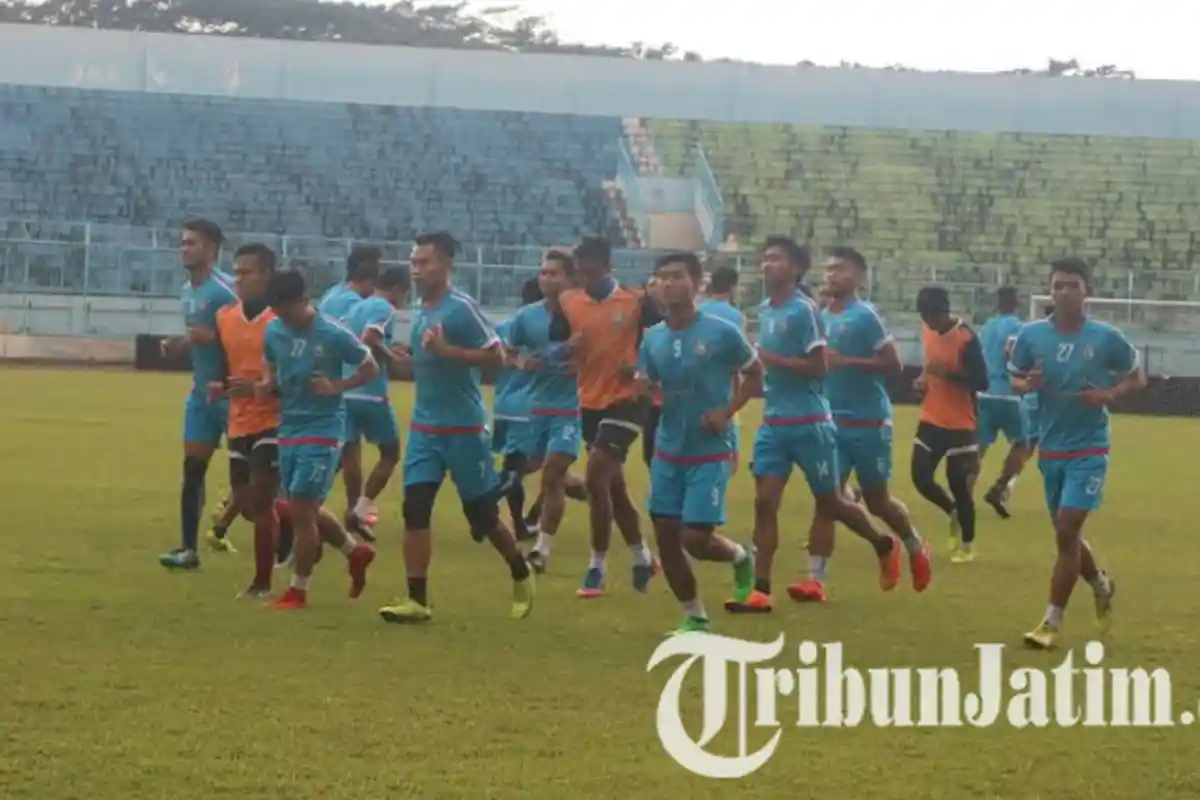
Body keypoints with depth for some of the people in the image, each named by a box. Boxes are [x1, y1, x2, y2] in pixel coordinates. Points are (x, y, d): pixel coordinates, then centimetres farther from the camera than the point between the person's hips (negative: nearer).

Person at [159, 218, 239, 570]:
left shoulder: (224, 288, -17)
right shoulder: (188, 290, 12)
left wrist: (210, 337, -26)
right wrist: (180, 345, 5)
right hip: (202, 391, 9)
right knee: (192, 468, 5)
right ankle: (188, 548, 8)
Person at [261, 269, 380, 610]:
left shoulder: (333, 334, -14)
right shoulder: (273, 331, 1)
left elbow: (370, 369, -4)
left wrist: (336, 387, -18)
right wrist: (265, 385, -7)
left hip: (322, 431, -7)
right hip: (289, 429, 7)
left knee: (301, 509, -8)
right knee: (306, 510, 13)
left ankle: (297, 591, 6)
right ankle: (356, 552, 38)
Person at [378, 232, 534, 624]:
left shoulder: (461, 307, -14)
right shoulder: (420, 312, 10)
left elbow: (495, 357, -18)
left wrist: (446, 349, -25)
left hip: (463, 428, -7)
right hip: (424, 427, 7)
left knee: (482, 514, 5)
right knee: (414, 509, -5)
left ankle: (522, 576, 30)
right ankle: (417, 600, -4)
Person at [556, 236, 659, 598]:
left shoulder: (636, 301, -9)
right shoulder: (568, 302, 1)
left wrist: (644, 367, -17)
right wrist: (568, 348, -18)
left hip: (626, 400, -5)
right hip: (590, 402, 5)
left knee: (596, 478, -15)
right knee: (613, 485, 14)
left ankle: (597, 567, -5)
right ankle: (643, 557, 32)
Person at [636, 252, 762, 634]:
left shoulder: (722, 332, -12)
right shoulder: (652, 338, 2)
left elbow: (755, 374, 0)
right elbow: (644, 388, 9)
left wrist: (728, 412, -13)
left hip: (709, 453, -5)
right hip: (668, 452, 5)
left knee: (695, 537, -9)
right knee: (665, 535, 4)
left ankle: (741, 557, 26)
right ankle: (695, 618, 20)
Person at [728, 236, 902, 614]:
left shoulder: (803, 310, -14)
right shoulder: (764, 310, 10)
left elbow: (819, 367, -18)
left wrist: (771, 359, -21)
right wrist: (760, 366, 7)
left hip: (809, 422, -7)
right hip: (773, 421, 7)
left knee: (830, 503, 7)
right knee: (764, 501, -4)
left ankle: (885, 546, 32)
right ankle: (760, 590, -5)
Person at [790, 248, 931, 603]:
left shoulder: (865, 315, -13)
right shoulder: (822, 317, 8)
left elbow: (894, 365, -17)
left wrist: (846, 361, -25)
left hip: (868, 423, -5)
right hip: (833, 421, 5)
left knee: (877, 500, 9)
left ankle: (916, 548, 36)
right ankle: (815, 579, -8)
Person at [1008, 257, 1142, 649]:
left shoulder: (1106, 337, -9)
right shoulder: (1032, 334, -3)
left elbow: (1137, 378, 4)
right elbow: (1015, 379, 9)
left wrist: (1108, 395, -15)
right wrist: (1028, 384, -15)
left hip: (1088, 450, -4)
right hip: (1050, 449, 4)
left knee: (1066, 531, -12)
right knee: (1067, 534, 15)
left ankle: (1052, 623, -4)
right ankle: (1102, 586, 44)